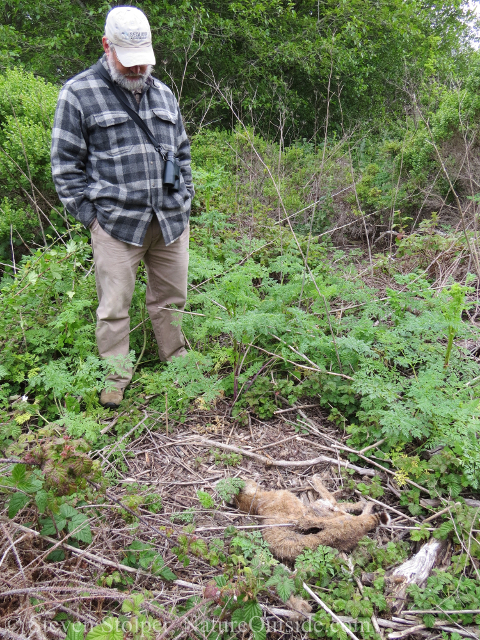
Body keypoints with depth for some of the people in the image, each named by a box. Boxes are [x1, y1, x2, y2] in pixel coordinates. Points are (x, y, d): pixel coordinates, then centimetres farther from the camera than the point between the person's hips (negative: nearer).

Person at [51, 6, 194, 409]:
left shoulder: (163, 94, 15)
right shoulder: (78, 94, 0)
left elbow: (182, 152, 22)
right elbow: (66, 165, 0)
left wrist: (185, 200, 13)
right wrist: (89, 215, -6)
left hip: (171, 221, 4)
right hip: (116, 223, -4)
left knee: (171, 297, 12)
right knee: (114, 305, 2)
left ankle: (177, 362, 29)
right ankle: (116, 376, 18)